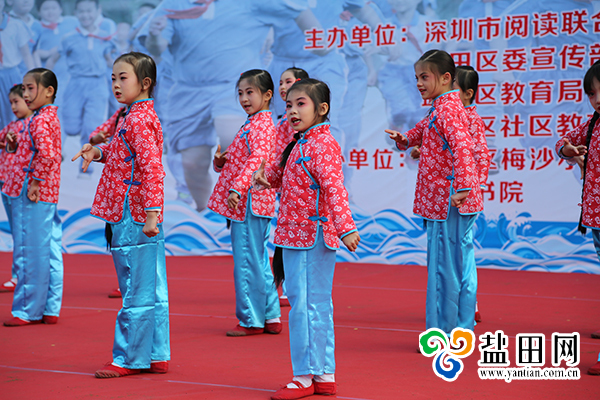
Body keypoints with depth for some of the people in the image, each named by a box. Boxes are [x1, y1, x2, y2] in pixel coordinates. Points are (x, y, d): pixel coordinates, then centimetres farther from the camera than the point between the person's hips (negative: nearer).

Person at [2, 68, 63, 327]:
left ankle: (27, 311, 4)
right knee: (49, 253, 11)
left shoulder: (40, 121, -14)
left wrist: (34, 183, -21)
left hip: (32, 196, -10)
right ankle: (50, 309, 16)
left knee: (29, 254, -3)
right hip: (48, 195, 10)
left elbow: (46, 154, -29)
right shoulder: (50, 117, 16)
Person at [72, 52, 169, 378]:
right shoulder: (137, 116, 17)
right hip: (127, 215, 10)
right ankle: (156, 356, 18)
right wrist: (99, 152, 12)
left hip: (133, 219, -10)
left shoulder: (138, 120, -14)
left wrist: (151, 213, -25)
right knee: (153, 292, 12)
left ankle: (129, 359, 3)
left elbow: (152, 168, -22)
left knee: (137, 293, -3)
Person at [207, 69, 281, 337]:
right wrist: (220, 161, 5)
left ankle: (251, 320, 1)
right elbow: (238, 161, 25)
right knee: (258, 261, 14)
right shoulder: (251, 124, 20)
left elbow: (257, 160, -25)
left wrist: (237, 188, -33)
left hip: (250, 201, -10)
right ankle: (270, 317, 20)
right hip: (245, 203, 10)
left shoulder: (262, 125, -11)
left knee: (247, 262, -5)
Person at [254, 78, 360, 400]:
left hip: (313, 235, -10)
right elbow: (282, 176, 33)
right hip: (296, 234, 10)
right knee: (318, 305, 12)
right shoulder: (299, 144, 17)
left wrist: (345, 227, -33)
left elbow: (334, 186, -24)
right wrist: (267, 177, 11)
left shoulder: (323, 143, -12)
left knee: (304, 304, -7)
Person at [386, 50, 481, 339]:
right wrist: (404, 139, 9)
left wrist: (462, 187, -37)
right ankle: (462, 330, 20)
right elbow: (423, 133, 31)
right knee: (461, 264, 13)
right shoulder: (443, 107, 16)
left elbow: (462, 146, -29)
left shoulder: (446, 109, -15)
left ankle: (443, 335, 4)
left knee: (444, 267, -3)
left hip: (447, 200, -10)